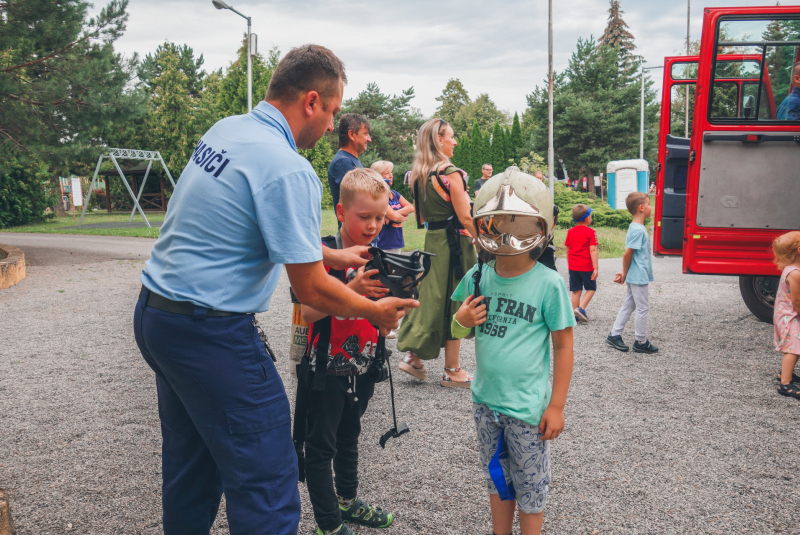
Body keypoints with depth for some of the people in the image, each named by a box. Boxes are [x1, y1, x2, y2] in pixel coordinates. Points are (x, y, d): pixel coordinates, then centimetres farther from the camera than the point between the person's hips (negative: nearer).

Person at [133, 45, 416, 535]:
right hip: (211, 333, -10)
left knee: (191, 462, 24)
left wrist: (330, 254, 22)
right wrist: (376, 311, 1)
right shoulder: (290, 171, -20)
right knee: (267, 485, 1)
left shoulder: (223, 131, 7)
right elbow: (311, 291, -15)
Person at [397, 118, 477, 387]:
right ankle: (452, 371, 10)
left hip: (431, 239, 7)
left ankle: (414, 357, 15)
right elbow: (465, 216, -16)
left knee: (431, 296, 16)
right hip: (454, 241, -7)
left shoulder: (418, 175, 8)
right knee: (454, 303, 1)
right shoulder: (450, 172, -15)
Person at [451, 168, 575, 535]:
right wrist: (461, 321, -12)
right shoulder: (477, 277, -2)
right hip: (486, 399, 5)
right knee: (496, 475, 22)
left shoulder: (548, 284, -15)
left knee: (530, 482, 13)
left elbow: (563, 346, -9)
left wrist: (556, 406, -9)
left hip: (527, 405, -4)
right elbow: (460, 332, 12)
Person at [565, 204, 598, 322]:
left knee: (576, 291, 9)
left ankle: (575, 315, 10)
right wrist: (595, 268, -14)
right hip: (586, 267, -4)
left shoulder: (570, 232, 5)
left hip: (573, 267, 5)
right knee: (591, 288, 11)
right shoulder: (590, 232, -9)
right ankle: (581, 308, -6)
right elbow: (593, 250, -14)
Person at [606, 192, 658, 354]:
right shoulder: (638, 230, -19)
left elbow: (630, 254, 13)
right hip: (639, 277, -10)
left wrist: (624, 273, 9)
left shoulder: (637, 228, 12)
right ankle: (641, 342, 11)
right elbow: (627, 253, -20)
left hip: (635, 277, 10)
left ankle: (614, 335, 19)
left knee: (628, 306, 14)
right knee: (643, 308, 1)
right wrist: (625, 274, -9)